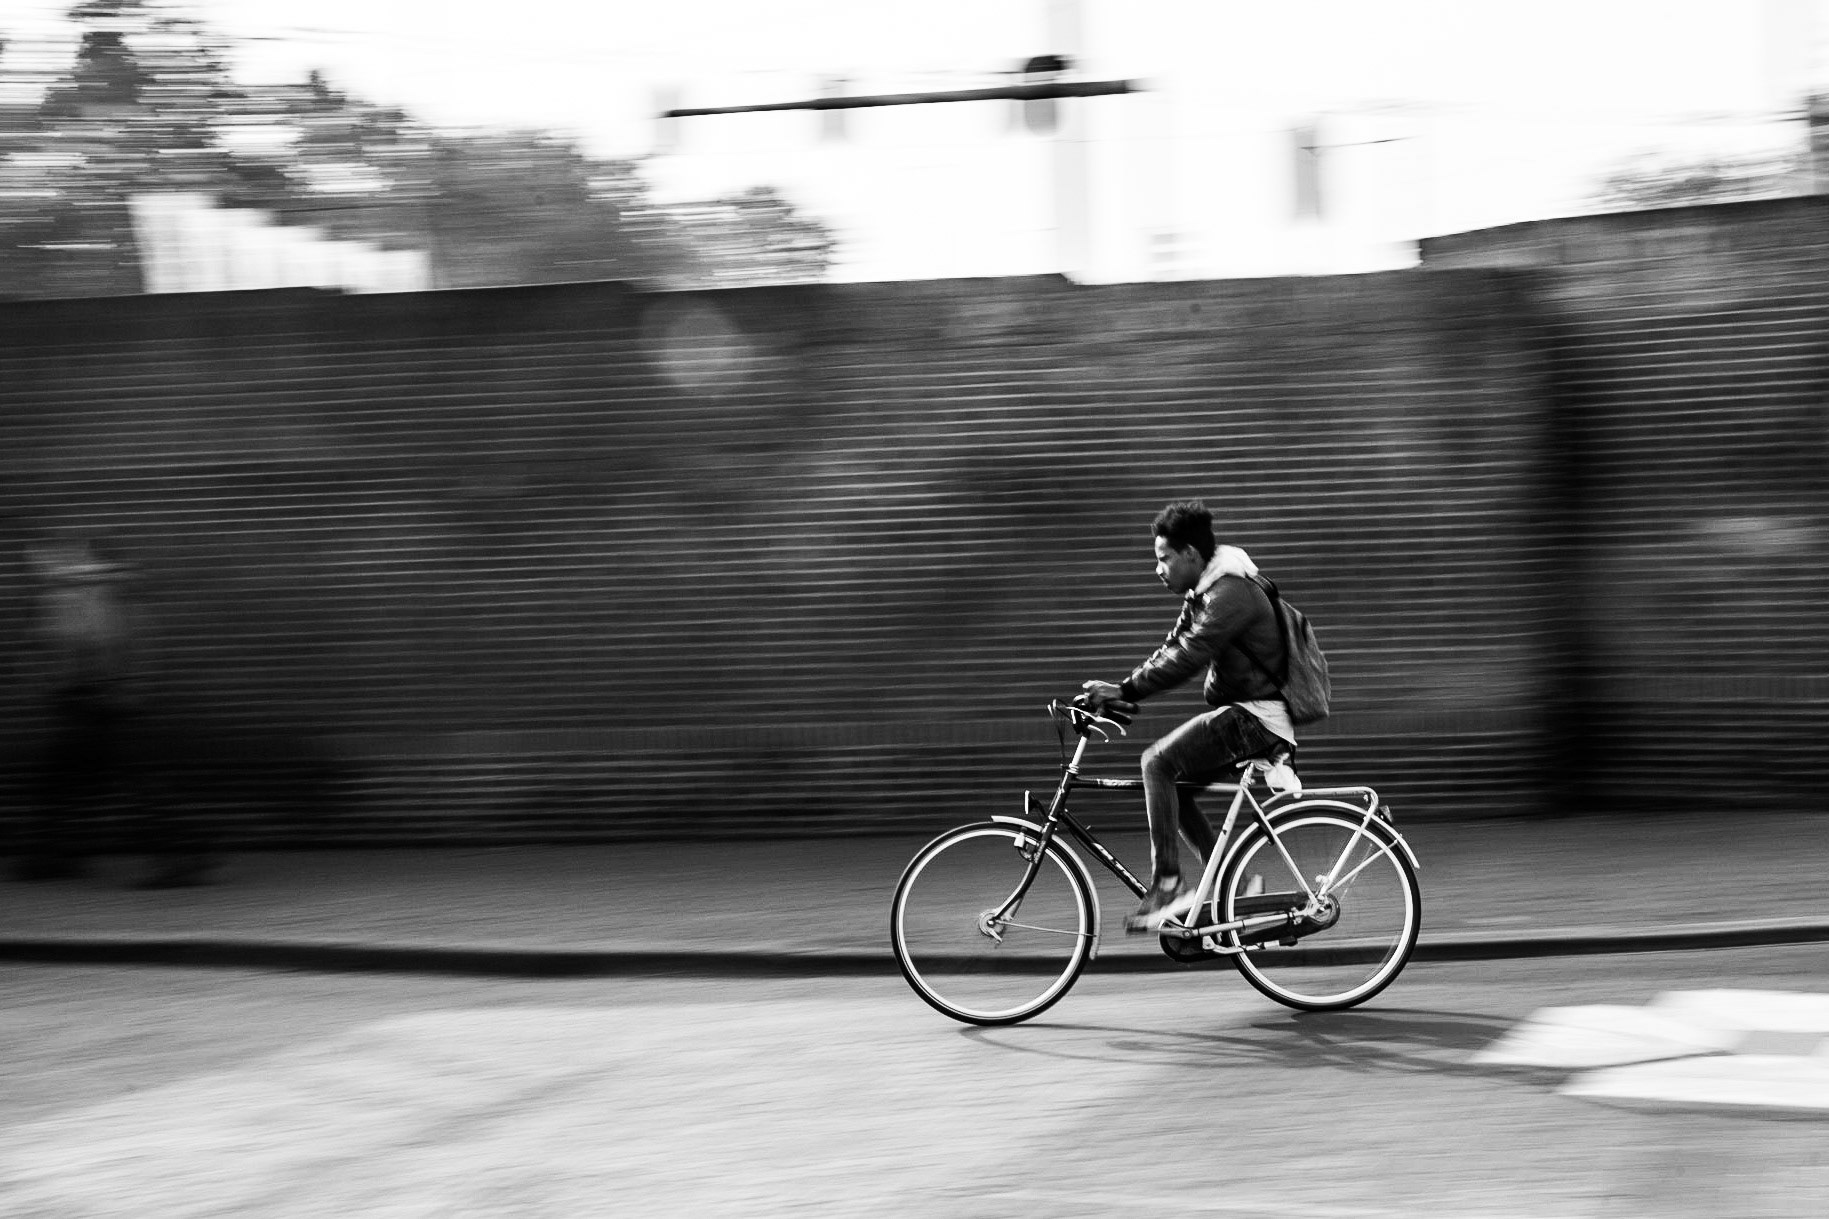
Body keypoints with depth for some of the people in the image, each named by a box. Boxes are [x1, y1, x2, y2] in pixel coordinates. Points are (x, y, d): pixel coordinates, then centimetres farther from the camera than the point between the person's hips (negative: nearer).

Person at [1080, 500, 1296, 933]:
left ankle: (1166, 884, -19)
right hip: (1239, 710, 10)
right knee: (1170, 781, 9)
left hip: (1258, 718, -10)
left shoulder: (1230, 593, -18)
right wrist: (1119, 690, 1)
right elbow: (1171, 651, 14)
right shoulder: (1203, 593, 15)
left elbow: (1187, 658, -25)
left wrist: (1126, 690, -22)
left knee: (1158, 762, -19)